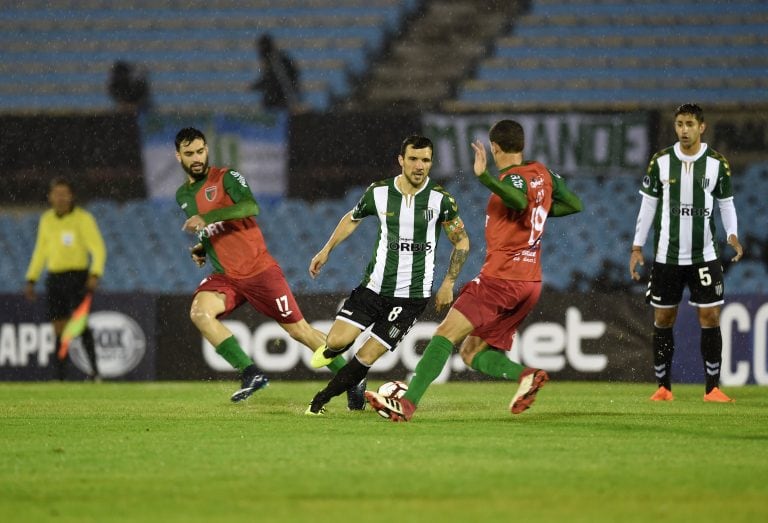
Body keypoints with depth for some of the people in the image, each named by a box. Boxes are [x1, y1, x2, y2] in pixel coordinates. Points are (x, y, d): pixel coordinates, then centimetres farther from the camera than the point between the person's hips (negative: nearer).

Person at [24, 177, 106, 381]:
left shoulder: (83, 218, -5)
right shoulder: (46, 219, 11)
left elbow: (98, 249, -9)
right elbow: (40, 252, 20)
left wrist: (95, 274, -22)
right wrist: (31, 280, 15)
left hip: (78, 276, -5)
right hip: (54, 278, 5)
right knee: (59, 330, 4)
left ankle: (95, 370, -24)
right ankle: (60, 377, 8)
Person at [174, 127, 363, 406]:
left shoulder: (226, 178, -7)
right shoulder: (182, 195, 13)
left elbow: (251, 207, -28)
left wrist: (207, 218, -34)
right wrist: (200, 249, 8)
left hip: (259, 270, -5)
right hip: (225, 277, 5)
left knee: (299, 329, -2)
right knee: (199, 312, -25)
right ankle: (251, 373, -23)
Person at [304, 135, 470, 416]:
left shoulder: (440, 199, -9)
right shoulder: (379, 192, -3)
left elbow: (461, 241, 3)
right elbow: (352, 218, 18)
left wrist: (448, 283, -2)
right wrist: (326, 250, 16)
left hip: (412, 296, -2)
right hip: (374, 286, 2)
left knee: (367, 356, -7)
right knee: (337, 341, -13)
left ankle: (321, 400, 11)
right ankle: (329, 350, 26)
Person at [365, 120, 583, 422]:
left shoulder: (514, 177, -11)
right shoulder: (542, 173, 14)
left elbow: (519, 200, -35)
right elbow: (575, 204, 24)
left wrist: (485, 177, -40)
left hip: (501, 278, -9)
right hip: (531, 282, 9)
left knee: (447, 333, -14)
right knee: (473, 354, 10)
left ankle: (408, 403, -23)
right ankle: (526, 375, -14)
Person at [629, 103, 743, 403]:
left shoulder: (717, 164, -1)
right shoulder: (661, 162, 0)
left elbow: (726, 204, 8)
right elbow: (648, 204, 6)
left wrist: (732, 234, -10)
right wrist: (637, 246, 2)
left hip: (704, 255, -1)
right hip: (667, 255, 1)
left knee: (710, 317, -6)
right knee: (663, 319, 4)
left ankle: (712, 387, 0)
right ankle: (663, 387, 14)